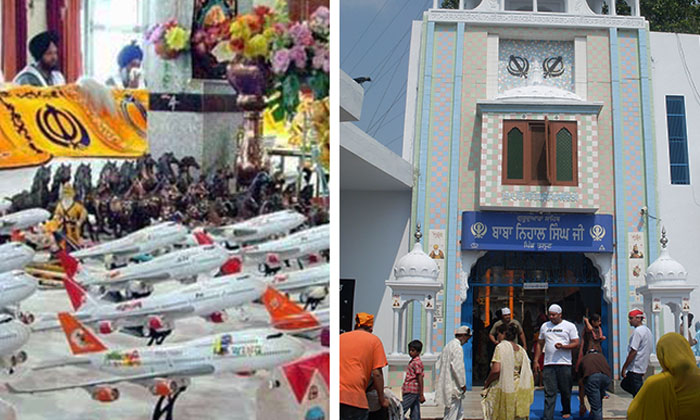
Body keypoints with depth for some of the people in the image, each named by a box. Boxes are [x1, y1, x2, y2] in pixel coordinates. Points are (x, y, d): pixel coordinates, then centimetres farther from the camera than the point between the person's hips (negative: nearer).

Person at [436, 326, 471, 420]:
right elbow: (458, 367, -21)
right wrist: (463, 384, -12)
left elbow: (439, 364, 21)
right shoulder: (457, 347, -15)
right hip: (453, 386, -10)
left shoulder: (448, 345, 15)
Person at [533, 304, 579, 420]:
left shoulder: (569, 326, 5)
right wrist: (535, 361, 12)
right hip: (548, 364, 2)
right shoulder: (544, 326, 15)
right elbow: (539, 344, 19)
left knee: (565, 391, 7)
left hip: (564, 364, -2)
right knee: (549, 393, -5)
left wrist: (563, 346, -17)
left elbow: (576, 343, 0)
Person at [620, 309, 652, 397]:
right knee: (624, 384, 21)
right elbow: (648, 351, 20)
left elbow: (633, 351, -22)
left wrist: (624, 368, -17)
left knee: (638, 393, -6)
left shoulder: (638, 331, -17)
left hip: (635, 369, -10)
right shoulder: (647, 330, 14)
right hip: (643, 367, 10)